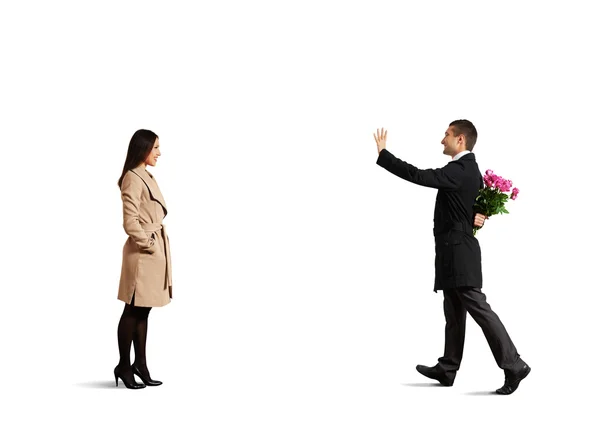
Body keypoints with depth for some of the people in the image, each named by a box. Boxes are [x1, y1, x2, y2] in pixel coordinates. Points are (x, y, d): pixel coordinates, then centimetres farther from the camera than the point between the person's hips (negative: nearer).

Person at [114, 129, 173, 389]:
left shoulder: (147, 176, 15)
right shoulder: (133, 178, -15)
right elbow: (130, 222, -20)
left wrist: (156, 245, 14)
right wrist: (147, 245, -13)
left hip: (154, 251, 9)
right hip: (142, 253, -9)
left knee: (143, 311, 13)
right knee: (133, 311, 0)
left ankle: (140, 364, 20)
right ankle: (123, 366, 11)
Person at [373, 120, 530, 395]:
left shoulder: (458, 171, -18)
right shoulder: (470, 169, 14)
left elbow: (417, 176, -24)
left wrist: (383, 154, -17)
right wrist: (476, 217, 3)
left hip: (458, 252, -11)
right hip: (456, 251, 11)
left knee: (478, 308, -9)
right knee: (454, 313, 14)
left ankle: (513, 366, -6)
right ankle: (447, 370, 22)